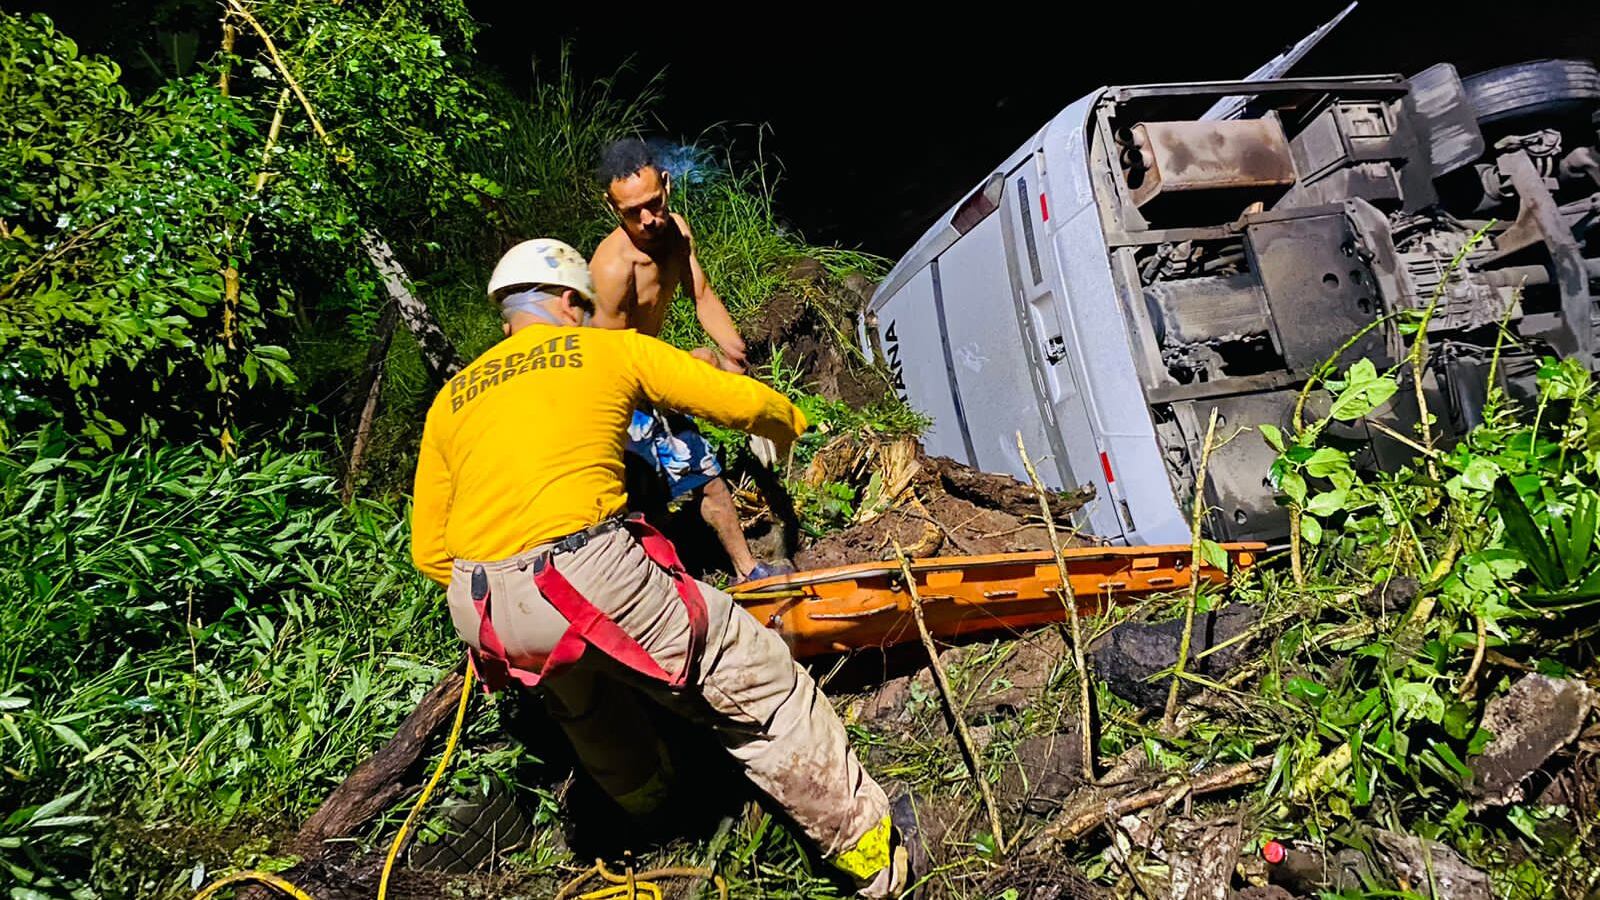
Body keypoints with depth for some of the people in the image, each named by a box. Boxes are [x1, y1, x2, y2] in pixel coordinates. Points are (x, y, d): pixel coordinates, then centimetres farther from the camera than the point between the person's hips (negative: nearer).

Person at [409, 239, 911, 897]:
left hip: (481, 615, 6)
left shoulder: (452, 398, 20)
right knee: (759, 684, 8)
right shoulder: (608, 348, 10)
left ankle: (646, 798, 59)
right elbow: (743, 401, 11)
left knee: (582, 698, 36)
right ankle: (865, 847, 17)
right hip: (589, 578, -6)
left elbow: (429, 552, 18)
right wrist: (791, 423, 33)